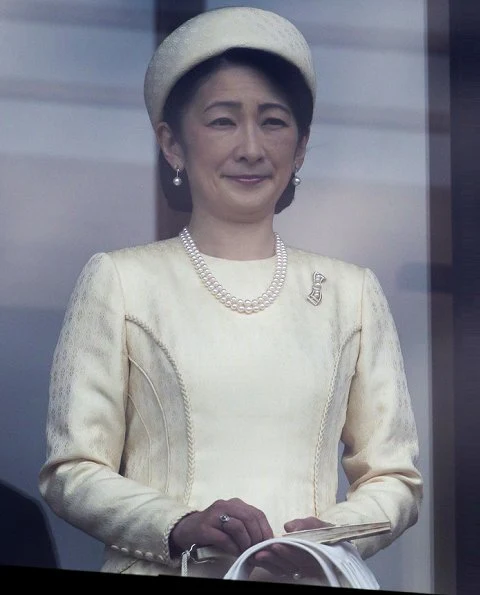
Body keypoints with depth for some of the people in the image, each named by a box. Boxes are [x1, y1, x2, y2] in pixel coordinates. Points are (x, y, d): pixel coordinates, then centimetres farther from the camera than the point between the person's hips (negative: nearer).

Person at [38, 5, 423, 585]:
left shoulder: (351, 291, 16)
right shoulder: (120, 280, 9)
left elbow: (394, 475, 15)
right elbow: (71, 472, 4)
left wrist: (335, 533, -5)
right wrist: (179, 527, -12)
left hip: (309, 585, 2)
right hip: (160, 581, -1)